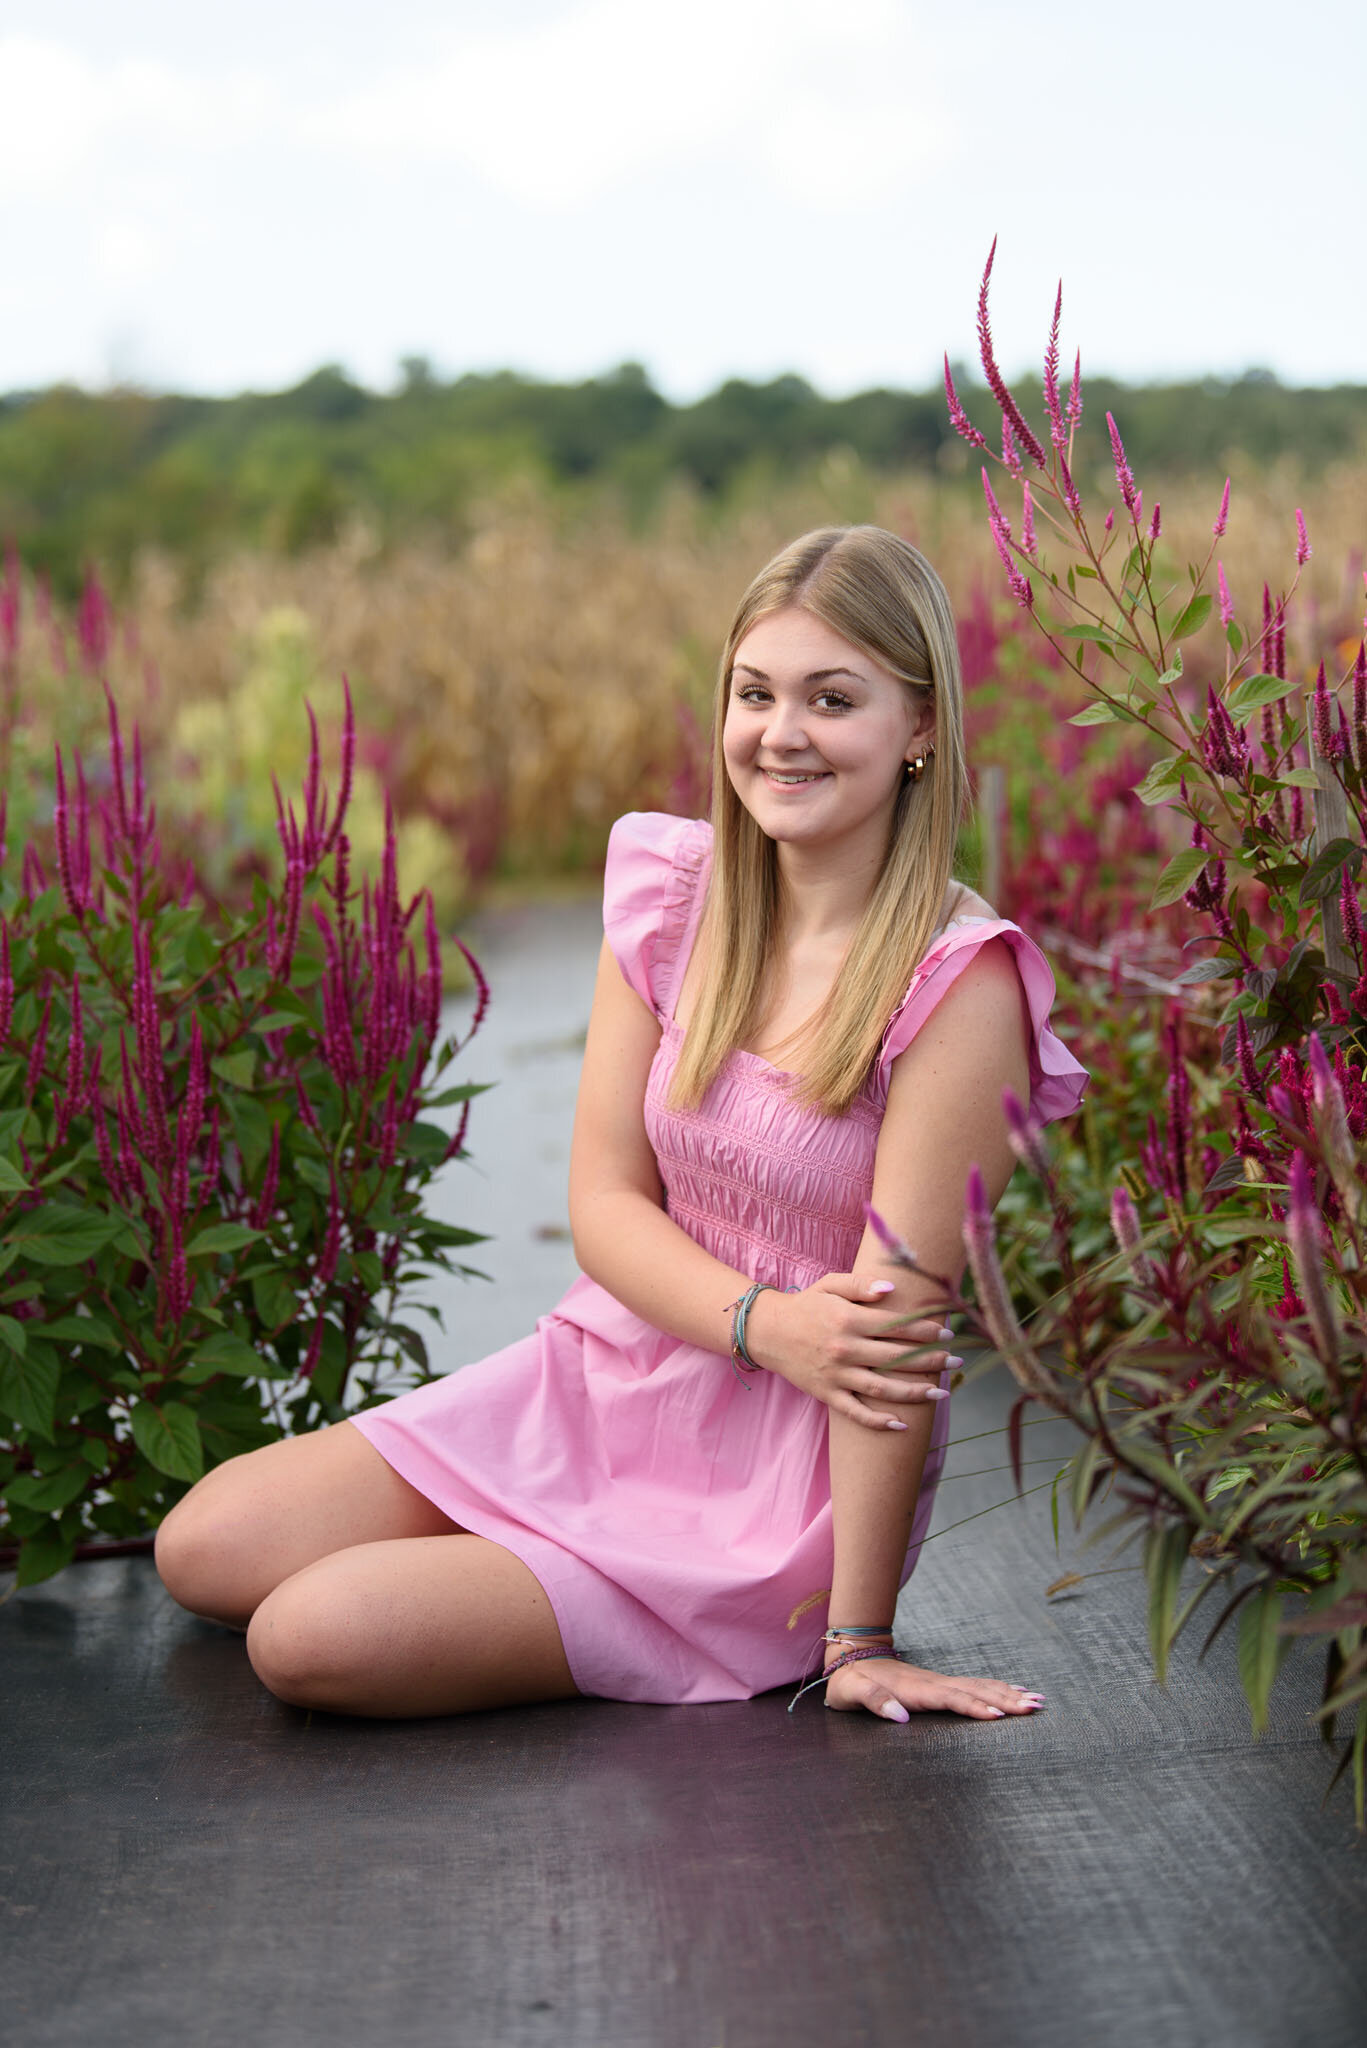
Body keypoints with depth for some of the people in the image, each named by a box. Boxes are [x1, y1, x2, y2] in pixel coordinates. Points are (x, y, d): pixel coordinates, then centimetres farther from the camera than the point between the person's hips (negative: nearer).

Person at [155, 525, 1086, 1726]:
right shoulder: (674, 892, -1)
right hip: (602, 1372, 6)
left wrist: (860, 1639, -19)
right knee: (204, 1551, -2)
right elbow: (605, 1199, -2)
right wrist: (763, 1322, -23)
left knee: (314, 1639, -18)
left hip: (782, 1478, -6)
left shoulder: (955, 982, -20)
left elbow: (890, 1324, -22)